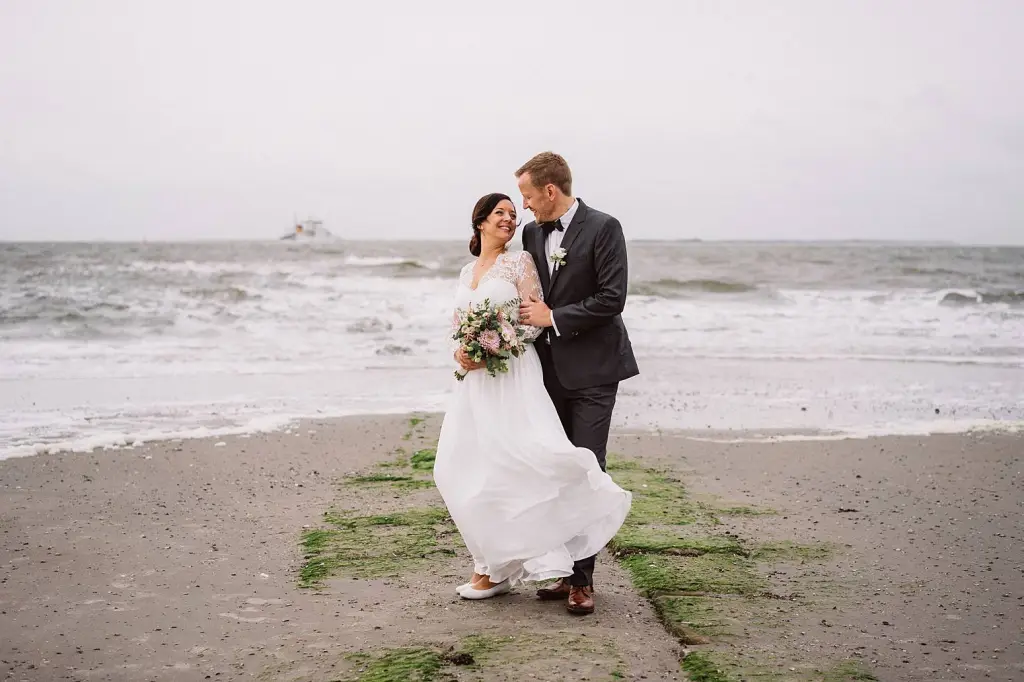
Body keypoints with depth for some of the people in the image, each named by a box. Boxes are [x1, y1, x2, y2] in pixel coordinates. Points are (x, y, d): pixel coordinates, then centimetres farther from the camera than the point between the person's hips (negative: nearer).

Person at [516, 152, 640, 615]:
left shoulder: (602, 228, -9)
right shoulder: (532, 234, 12)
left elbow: (612, 298, -16)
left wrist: (553, 317, -13)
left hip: (592, 371, -6)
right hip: (550, 369, 7)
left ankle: (582, 578, 0)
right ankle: (564, 570, 15)